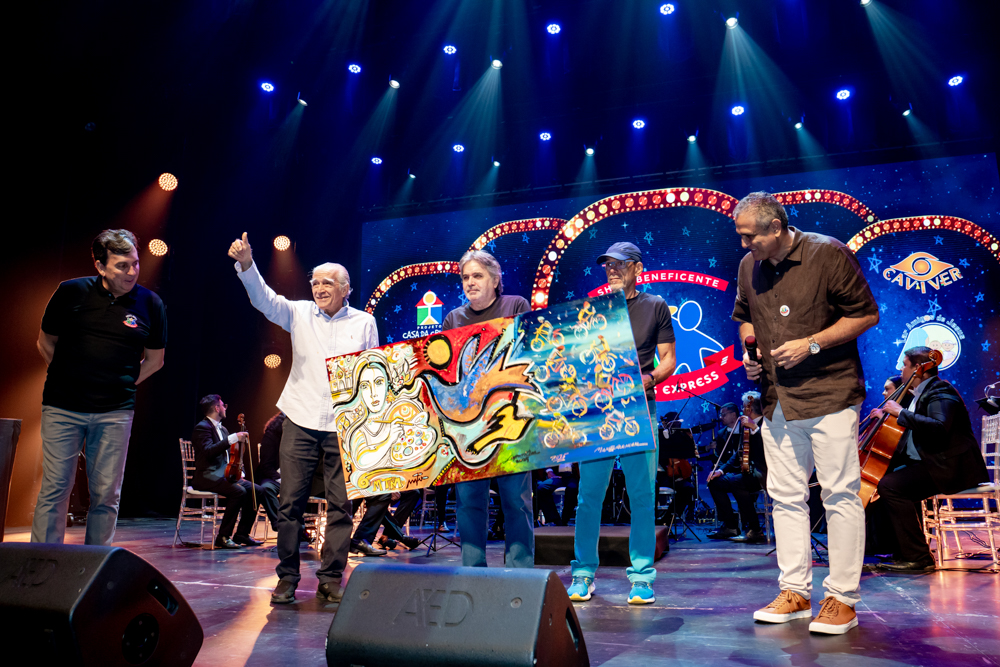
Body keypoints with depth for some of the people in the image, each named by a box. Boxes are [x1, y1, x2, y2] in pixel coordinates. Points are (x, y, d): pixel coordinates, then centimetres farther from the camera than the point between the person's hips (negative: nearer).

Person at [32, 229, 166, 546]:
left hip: (115, 412, 1)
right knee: (54, 489, 1)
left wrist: (122, 386, 7)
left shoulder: (150, 304, -1)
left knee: (106, 495, 5)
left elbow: (155, 359, 11)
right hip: (62, 407, 0)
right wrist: (72, 378, 10)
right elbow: (45, 342, 12)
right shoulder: (70, 293, -1)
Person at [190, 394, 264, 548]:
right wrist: (232, 438, -28)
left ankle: (242, 533, 1)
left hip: (225, 474, 9)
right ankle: (223, 537, -23)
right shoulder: (202, 427, -8)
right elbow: (208, 451, -26)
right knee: (239, 491, -31)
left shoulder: (222, 429, 21)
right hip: (207, 477, -9)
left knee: (257, 490, -6)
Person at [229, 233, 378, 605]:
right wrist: (246, 264, -22)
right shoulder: (299, 314, 8)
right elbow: (263, 298, -5)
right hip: (301, 420, 1)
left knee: (341, 504, 3)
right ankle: (287, 578, 15)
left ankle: (331, 580, 16)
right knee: (290, 501, 2)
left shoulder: (364, 322, 7)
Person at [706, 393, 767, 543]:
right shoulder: (745, 427, 16)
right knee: (715, 481, 3)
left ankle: (754, 531, -21)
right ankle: (730, 526, 9)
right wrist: (721, 470, 7)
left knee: (735, 482, -33)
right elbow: (737, 456, 18)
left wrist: (754, 427, -31)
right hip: (748, 472, 9)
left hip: (763, 474, -9)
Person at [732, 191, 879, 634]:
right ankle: (794, 593, 20)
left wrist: (810, 344, -15)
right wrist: (750, 349, 4)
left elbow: (866, 315, -7)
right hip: (777, 399, 6)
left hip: (830, 394, -5)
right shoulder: (749, 266, 9)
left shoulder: (828, 254, -8)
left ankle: (842, 599, 10)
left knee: (840, 494, -2)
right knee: (786, 496, 9)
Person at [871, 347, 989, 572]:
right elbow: (915, 428, 26)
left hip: (949, 468, -11)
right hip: (928, 464, 11)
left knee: (889, 485, -27)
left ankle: (918, 557, -21)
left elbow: (938, 427, -33)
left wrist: (901, 412, -26)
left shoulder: (941, 393, -13)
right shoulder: (921, 394, 19)